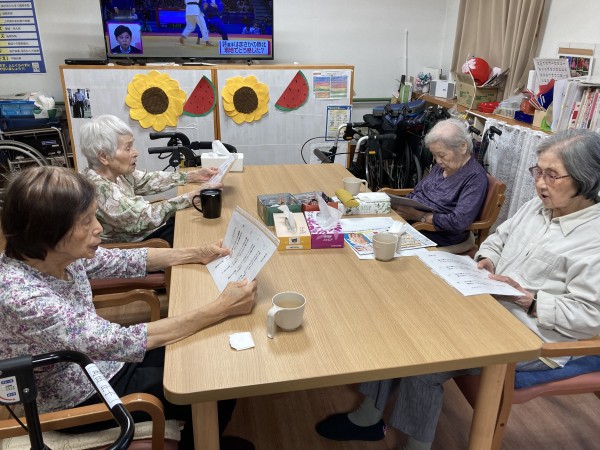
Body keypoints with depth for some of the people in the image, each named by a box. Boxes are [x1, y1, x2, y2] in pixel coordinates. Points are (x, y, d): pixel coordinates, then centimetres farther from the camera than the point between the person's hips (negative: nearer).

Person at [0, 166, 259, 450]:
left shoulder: (55, 253, -13)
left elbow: (123, 261, 3)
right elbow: (121, 343, -36)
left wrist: (198, 254, -1)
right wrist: (221, 309, -35)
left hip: (102, 357, 7)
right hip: (81, 399, -7)